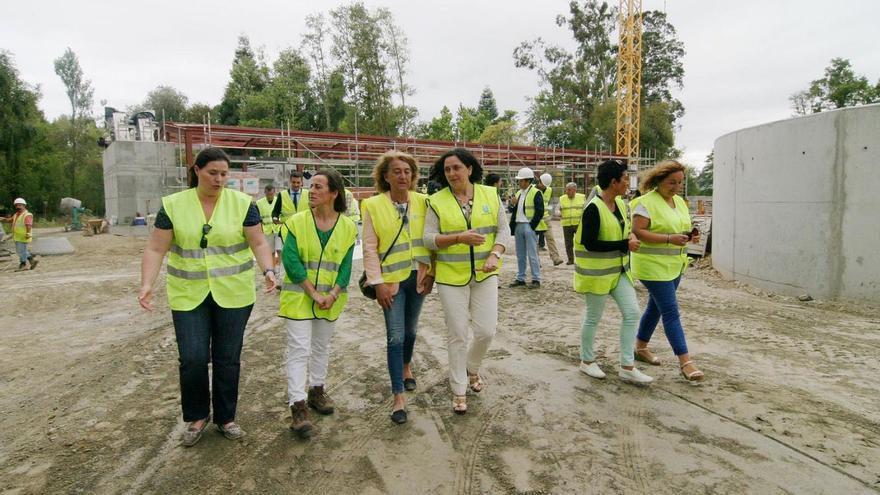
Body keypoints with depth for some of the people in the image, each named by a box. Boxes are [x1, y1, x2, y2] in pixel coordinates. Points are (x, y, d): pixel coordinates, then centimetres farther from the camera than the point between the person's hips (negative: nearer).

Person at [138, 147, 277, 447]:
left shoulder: (242, 203, -3)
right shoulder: (173, 205, -1)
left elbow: (258, 243, -3)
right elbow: (155, 250, -2)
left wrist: (268, 270, -20)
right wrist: (147, 284, -14)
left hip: (233, 294, 0)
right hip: (188, 295, 0)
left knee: (228, 358, 8)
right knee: (193, 358, -1)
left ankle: (225, 417, 27)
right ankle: (196, 416, 25)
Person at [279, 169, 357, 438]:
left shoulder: (348, 227, -4)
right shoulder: (296, 223, -9)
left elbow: (345, 266, -3)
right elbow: (291, 262, -14)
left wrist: (333, 294, -16)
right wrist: (313, 293, -18)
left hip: (330, 300, 3)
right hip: (299, 297, -3)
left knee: (322, 346, 17)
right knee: (299, 349, -4)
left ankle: (316, 390, 34)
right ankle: (298, 405, 3)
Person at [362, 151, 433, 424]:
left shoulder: (422, 202, 1)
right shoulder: (373, 206, -6)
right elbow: (370, 248, -7)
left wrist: (430, 272, 0)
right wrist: (378, 282, -12)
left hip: (418, 277, 3)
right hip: (391, 279, -3)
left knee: (410, 330, 18)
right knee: (395, 336, -4)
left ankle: (406, 366, 47)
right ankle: (398, 396, 5)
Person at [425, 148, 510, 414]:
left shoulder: (490, 195, 1)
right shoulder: (437, 201, -5)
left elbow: (503, 229, 3)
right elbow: (428, 238, -8)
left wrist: (494, 255, -14)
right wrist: (460, 238, -22)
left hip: (485, 274, 2)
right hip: (451, 275, -2)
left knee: (486, 330, 3)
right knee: (458, 334, 4)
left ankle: (472, 368, 36)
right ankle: (458, 390, 23)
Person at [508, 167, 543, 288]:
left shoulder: (535, 193, -7)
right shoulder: (518, 193, 15)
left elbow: (540, 212, -13)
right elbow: (512, 211, 19)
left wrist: (532, 226, -15)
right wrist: (512, 204, -2)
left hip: (529, 227, -7)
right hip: (518, 226, 7)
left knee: (532, 255, -4)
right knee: (520, 255, 12)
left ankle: (536, 280, 3)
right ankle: (520, 279, 19)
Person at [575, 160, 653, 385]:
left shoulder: (620, 203, 7)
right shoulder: (593, 208, -20)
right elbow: (590, 243, -24)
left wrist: (630, 236, -1)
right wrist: (625, 244, -22)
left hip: (619, 270, 8)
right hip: (597, 272, -8)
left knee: (632, 312, 3)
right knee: (593, 317, 7)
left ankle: (627, 367, 12)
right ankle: (587, 361, 28)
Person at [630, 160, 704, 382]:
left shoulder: (680, 201, 12)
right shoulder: (646, 202, -14)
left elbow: (682, 228, 21)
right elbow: (638, 232, -20)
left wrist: (689, 236, -3)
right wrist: (669, 239, -26)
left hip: (674, 265, 8)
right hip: (654, 266, -8)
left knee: (656, 306, 16)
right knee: (671, 312, -8)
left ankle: (641, 347, 31)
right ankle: (685, 362, -3)